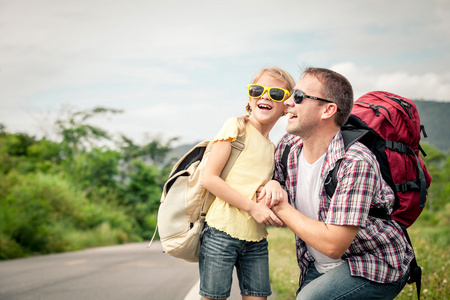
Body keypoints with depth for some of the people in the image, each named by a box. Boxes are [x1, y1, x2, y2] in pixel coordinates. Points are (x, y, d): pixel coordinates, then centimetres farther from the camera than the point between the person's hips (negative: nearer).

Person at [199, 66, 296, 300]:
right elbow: (209, 178, -10)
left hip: (257, 240, 6)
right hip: (223, 231, -6)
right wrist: (252, 207, -14)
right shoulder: (237, 127, -2)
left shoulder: (274, 149, 16)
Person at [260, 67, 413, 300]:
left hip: (375, 270, -6)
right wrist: (271, 186, -14)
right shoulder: (289, 145, -7)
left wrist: (282, 209, -20)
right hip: (317, 267, 7)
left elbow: (333, 245, -30)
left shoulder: (355, 163, -28)